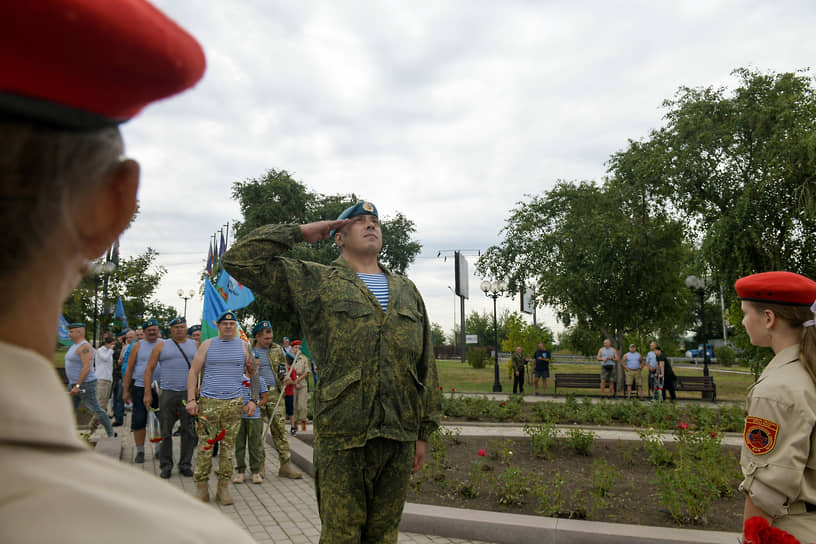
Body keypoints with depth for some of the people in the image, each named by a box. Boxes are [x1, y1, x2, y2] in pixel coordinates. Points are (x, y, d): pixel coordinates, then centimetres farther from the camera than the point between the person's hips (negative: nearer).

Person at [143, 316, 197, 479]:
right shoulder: (161, 346, 7)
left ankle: (185, 464, 14)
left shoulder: (195, 345, 11)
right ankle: (166, 465, 15)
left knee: (189, 431, 3)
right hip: (167, 393, -1)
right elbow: (149, 369, 6)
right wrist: (147, 393, 0)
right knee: (165, 431, 3)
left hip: (189, 394, 1)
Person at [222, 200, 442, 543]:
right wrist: (301, 233, 0)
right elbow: (241, 259, -5)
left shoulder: (407, 291, 14)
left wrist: (423, 432, 11)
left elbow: (426, 366, 14)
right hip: (343, 437, -3)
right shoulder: (315, 283, 2)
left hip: (400, 436, 4)